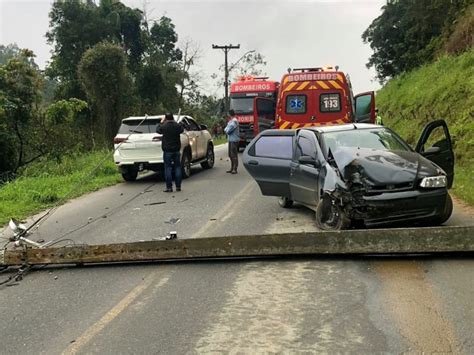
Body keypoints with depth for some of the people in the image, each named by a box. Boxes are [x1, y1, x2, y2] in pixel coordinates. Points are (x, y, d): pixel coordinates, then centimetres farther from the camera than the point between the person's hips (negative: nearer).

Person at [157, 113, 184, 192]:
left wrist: (161, 123, 22)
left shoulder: (164, 126, -10)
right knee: (177, 167, 9)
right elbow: (182, 130, 19)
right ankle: (178, 186, 9)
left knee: (168, 168, 0)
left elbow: (158, 130, 9)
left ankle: (169, 187, -2)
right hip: (176, 150, 3)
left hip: (167, 150, -3)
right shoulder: (177, 125, -2)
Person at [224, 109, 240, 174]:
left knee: (234, 155, -7)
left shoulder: (234, 121, -16)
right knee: (231, 155, 14)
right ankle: (232, 168, 22)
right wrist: (226, 130, -1)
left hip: (234, 140, -10)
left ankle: (235, 169, -3)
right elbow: (226, 129, 20)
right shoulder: (231, 121, 15)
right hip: (231, 140, 10)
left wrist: (226, 130, 0)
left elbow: (228, 131, -20)